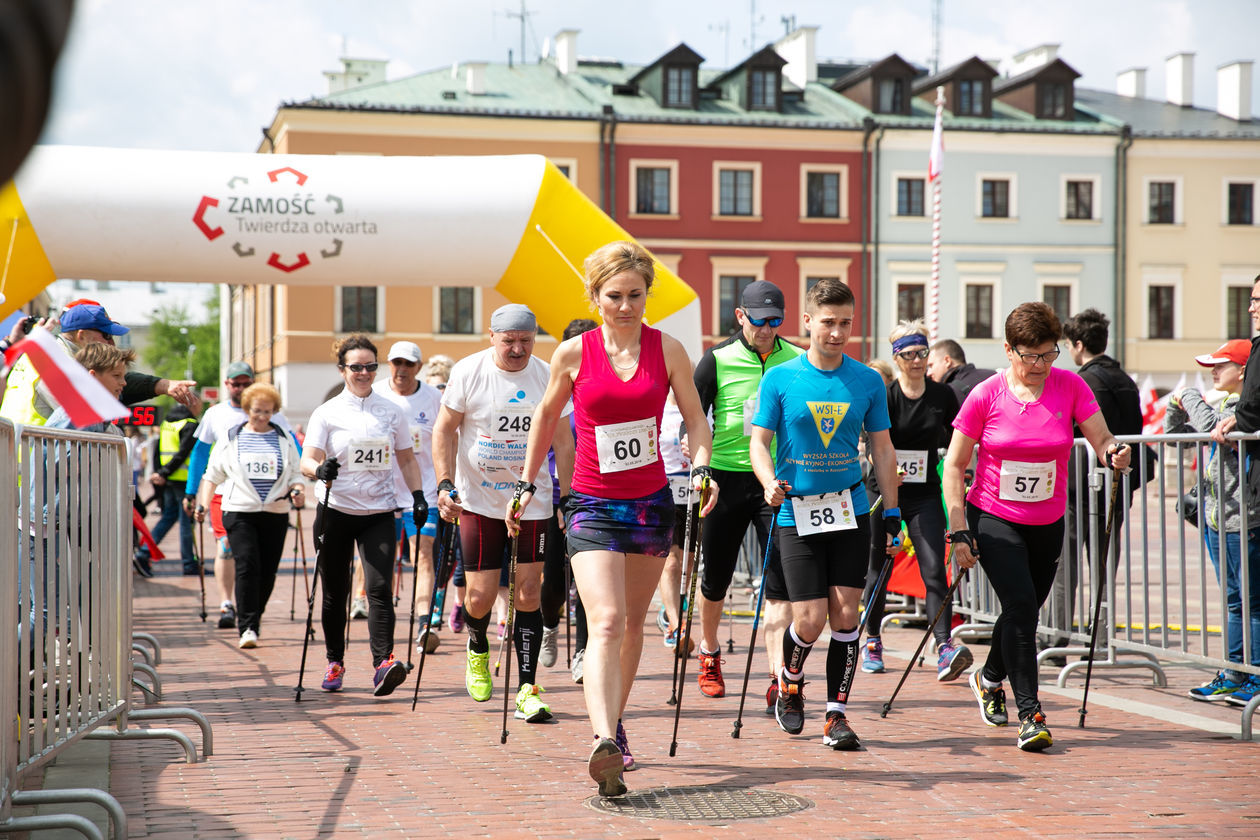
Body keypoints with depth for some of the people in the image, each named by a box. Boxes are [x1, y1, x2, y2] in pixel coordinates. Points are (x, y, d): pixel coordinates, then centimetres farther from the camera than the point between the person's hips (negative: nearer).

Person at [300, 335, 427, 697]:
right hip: (336, 511, 0)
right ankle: (335, 662, 24)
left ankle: (383, 663, -21)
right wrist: (321, 469, -28)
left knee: (380, 588, -15)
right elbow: (307, 461, -6)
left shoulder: (392, 411, 8)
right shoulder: (327, 413, 1)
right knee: (335, 592, 8)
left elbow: (407, 459, 17)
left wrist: (418, 495, 6)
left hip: (379, 513, 0)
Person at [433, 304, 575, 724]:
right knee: (480, 595, 0)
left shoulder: (547, 377, -1)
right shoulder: (468, 372, -5)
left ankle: (527, 689, 0)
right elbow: (444, 430, 1)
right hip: (478, 500, -1)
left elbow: (562, 440, 6)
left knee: (527, 593, -4)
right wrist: (445, 484, -9)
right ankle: (477, 650, 34)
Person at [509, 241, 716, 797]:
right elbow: (547, 417, 13)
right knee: (606, 622, -19)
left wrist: (701, 468, -10)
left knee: (633, 623, 14)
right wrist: (527, 484, 14)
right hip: (593, 506, -3)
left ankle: (613, 724, 33)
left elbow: (695, 418, 7)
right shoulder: (573, 354, -3)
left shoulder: (667, 349, 0)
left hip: (652, 502, 3)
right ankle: (605, 745, -31)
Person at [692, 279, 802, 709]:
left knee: (779, 584, -9)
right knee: (716, 577, 12)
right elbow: (692, 418, -1)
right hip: (726, 477, -1)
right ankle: (709, 654, 37)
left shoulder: (797, 361, 3)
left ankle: (779, 680, -11)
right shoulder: (718, 359, -3)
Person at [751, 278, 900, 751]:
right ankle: (790, 683, 24)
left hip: (851, 511, 2)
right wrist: (770, 483, -20)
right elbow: (760, 443, 0)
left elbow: (882, 450, 11)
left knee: (845, 613, -2)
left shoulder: (868, 382, 5)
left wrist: (892, 514, 8)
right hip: (796, 513, -2)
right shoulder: (779, 380, -2)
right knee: (810, 620, -6)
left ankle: (837, 715, 7)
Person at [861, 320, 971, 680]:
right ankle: (873, 642, 27)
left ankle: (945, 649, -19)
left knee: (934, 570, -11)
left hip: (925, 495, 1)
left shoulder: (943, 395, 2)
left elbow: (956, 441, 15)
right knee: (879, 571, 7)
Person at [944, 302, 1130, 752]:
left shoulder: (1070, 386, -6)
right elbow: (954, 465, -6)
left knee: (1025, 610, 16)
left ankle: (989, 677, 44)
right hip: (993, 517, -3)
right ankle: (1030, 714, -12)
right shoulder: (986, 395, -11)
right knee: (1021, 606, -17)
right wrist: (959, 530, -11)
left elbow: (1101, 438, -11)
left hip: (1047, 522, 3)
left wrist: (1113, 452, -35)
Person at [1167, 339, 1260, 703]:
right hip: (1216, 518, 9)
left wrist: (1191, 398, -11)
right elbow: (1176, 433, 24)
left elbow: (1213, 426, -27)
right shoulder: (1222, 405, 17)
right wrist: (1176, 407, 6)